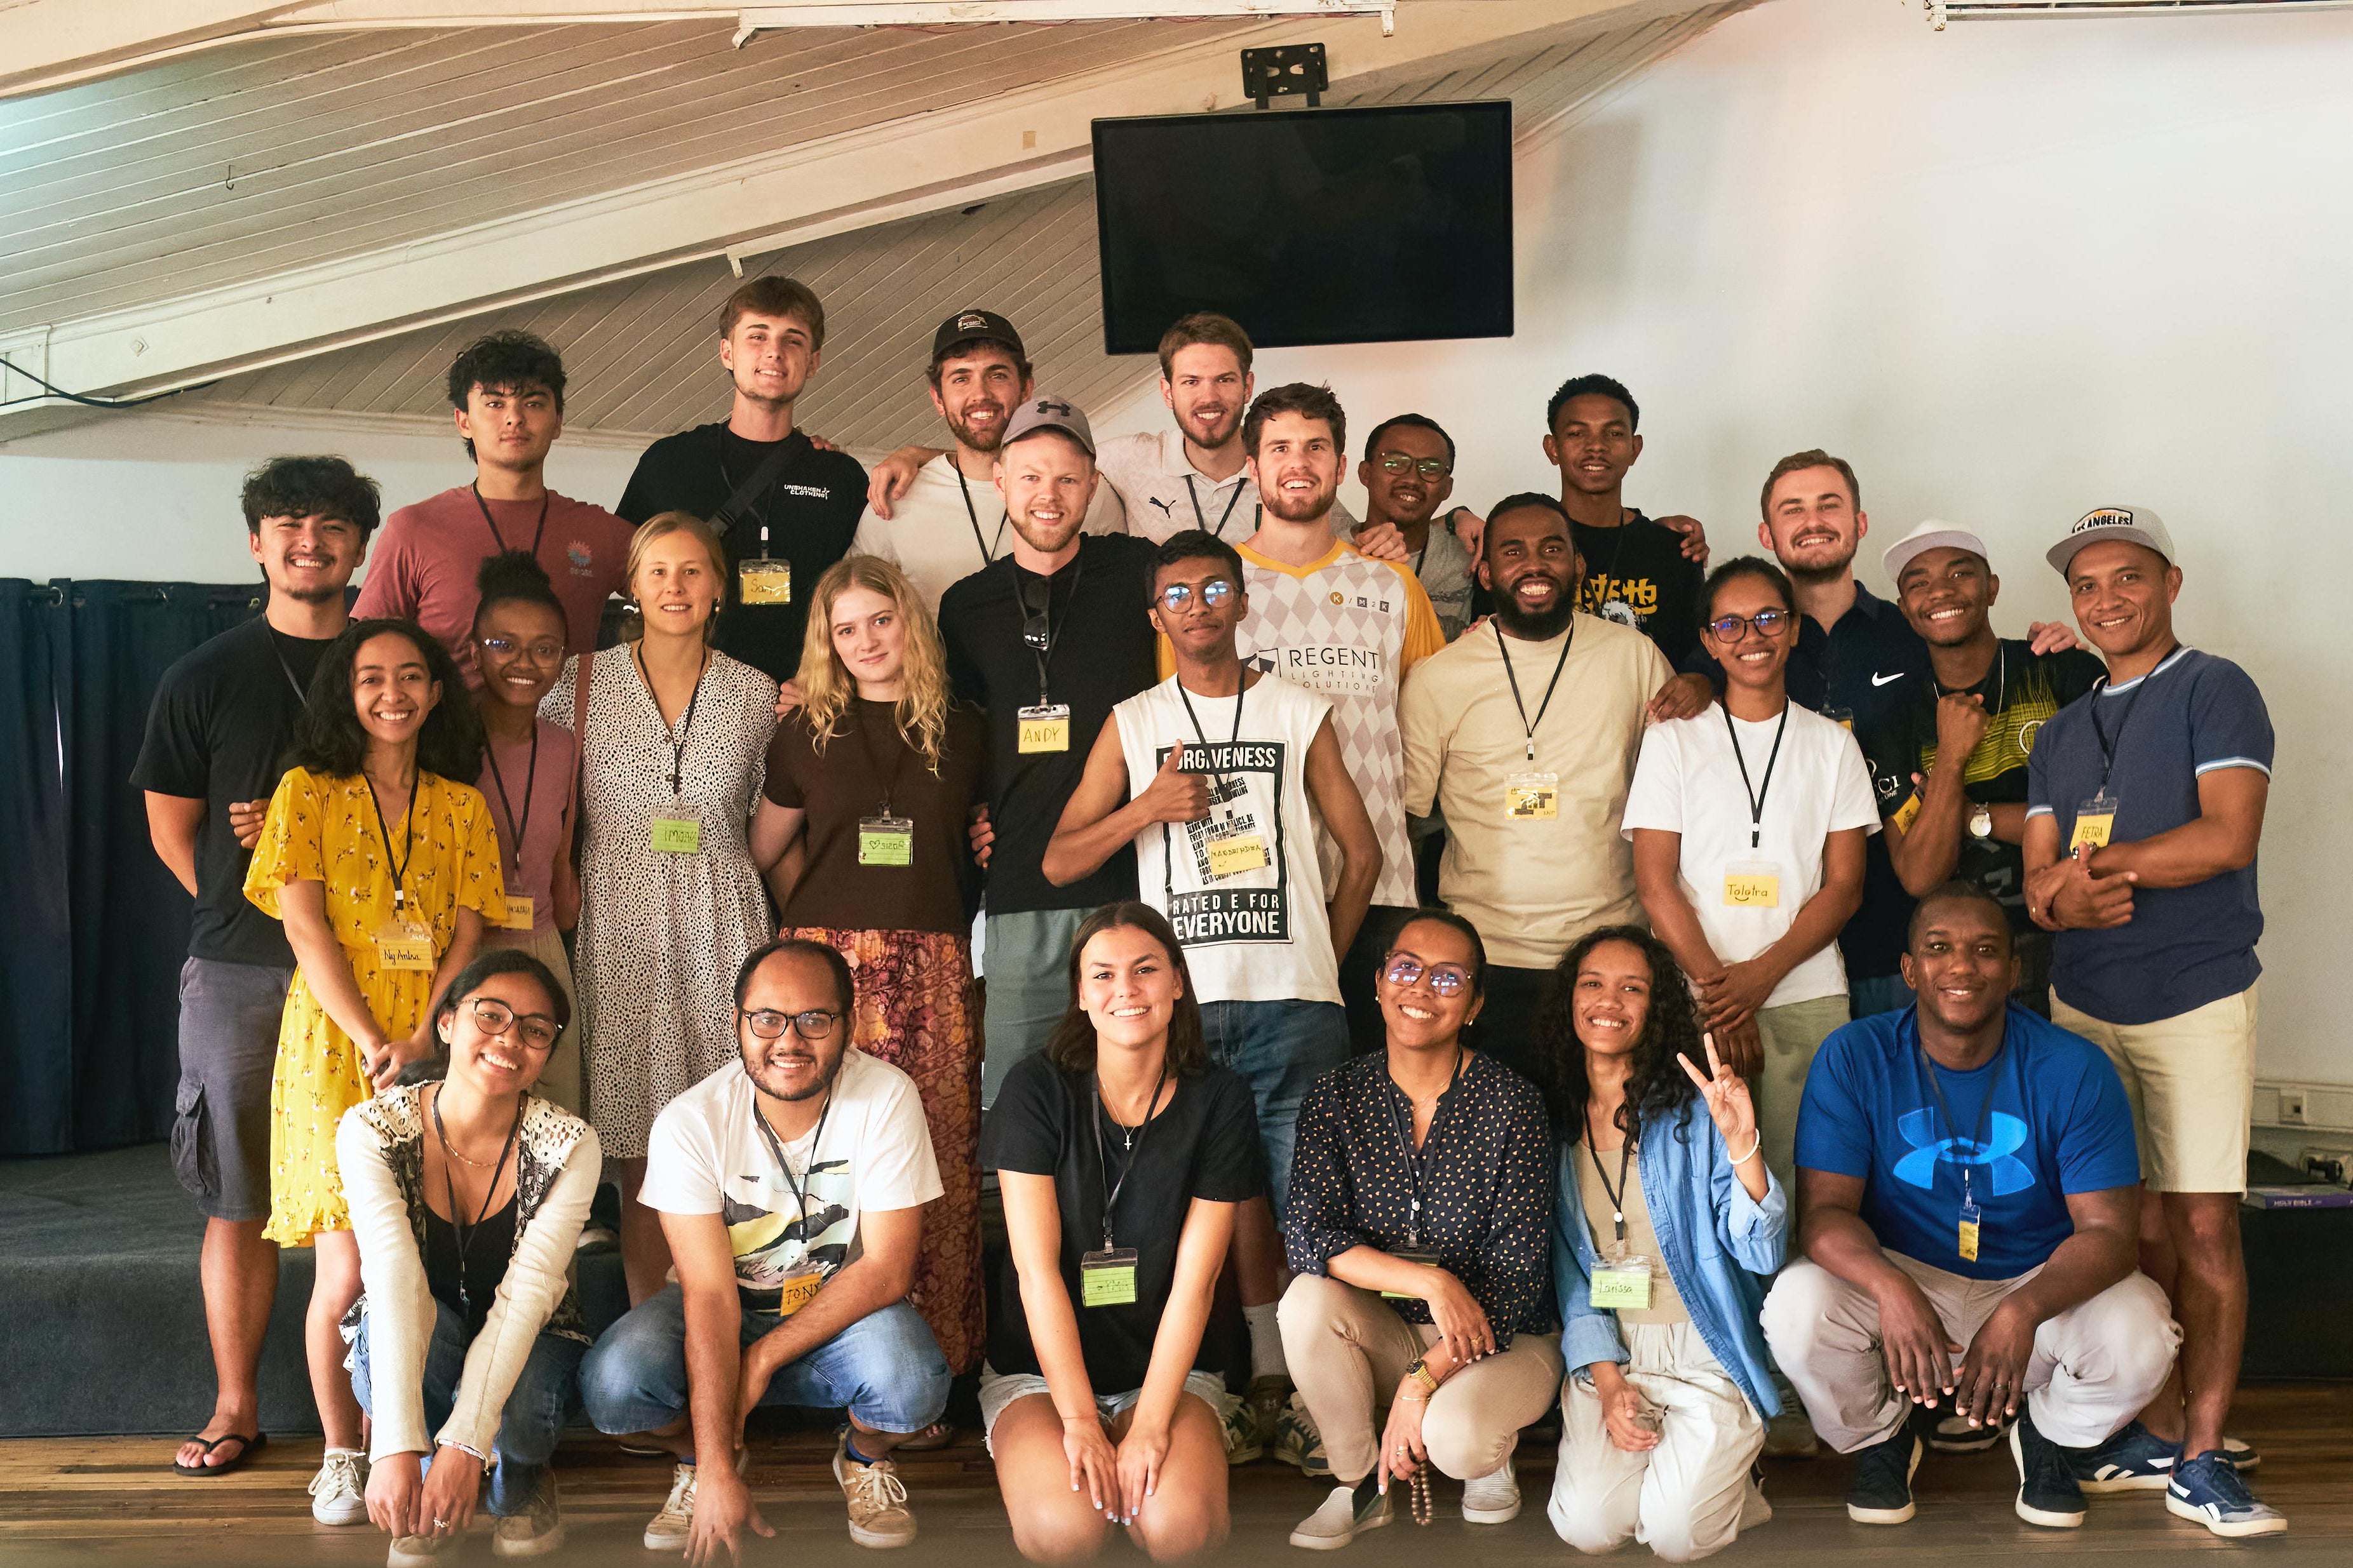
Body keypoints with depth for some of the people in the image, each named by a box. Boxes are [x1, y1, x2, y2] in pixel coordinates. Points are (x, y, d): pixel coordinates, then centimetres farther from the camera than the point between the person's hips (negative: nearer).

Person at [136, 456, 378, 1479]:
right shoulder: (204, 679, 7)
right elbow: (171, 829, 10)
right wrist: (251, 906, 4)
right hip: (237, 970, 0)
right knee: (237, 1198, 5)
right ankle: (235, 1406, 15)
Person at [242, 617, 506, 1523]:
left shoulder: (462, 806, 11)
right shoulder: (308, 792, 5)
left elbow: (469, 935, 4)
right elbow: (304, 928, -3)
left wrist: (421, 1041, -10)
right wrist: (373, 1042, -13)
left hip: (435, 1051, 2)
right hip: (335, 1048, -2)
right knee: (346, 1270, -5)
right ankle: (339, 1456, 11)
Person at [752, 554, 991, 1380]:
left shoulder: (961, 731, 11)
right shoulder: (807, 732, 11)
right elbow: (768, 847, 18)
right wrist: (829, 911, 11)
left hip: (933, 965, 1)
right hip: (831, 961, 0)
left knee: (940, 1156, -3)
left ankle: (939, 1358, 5)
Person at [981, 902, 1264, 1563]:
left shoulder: (1218, 1100, -5)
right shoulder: (1038, 1088, -8)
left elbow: (1194, 1280, -8)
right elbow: (1037, 1268, -12)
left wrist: (1150, 1425, -17)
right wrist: (1079, 1418, -17)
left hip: (1169, 1365, 1)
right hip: (1039, 1366, -1)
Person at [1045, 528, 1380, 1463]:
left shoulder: (1301, 713, 10)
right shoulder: (1132, 725, 11)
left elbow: (1362, 852, 13)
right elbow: (1059, 863, 7)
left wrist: (1318, 963, 7)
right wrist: (1148, 807, -7)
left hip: (1290, 998, -1)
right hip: (1184, 996, 1)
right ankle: (1268, 1378, 14)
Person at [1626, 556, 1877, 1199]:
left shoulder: (1833, 745, 11)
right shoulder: (1672, 741, 7)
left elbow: (1844, 885, 4)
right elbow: (1656, 882, 0)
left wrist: (1761, 975, -9)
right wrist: (1716, 986, -9)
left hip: (1807, 1001, 1)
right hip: (1694, 1001, -1)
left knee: (1798, 1180, -3)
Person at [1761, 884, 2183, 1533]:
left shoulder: (2074, 1070, -11)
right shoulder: (1854, 1058, -11)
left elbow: (2108, 1230, -16)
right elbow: (1824, 1211, -16)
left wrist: (2022, 1311, -37)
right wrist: (1891, 1289, -39)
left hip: (2039, 1284, 1)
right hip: (1900, 1278, 0)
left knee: (2139, 1336, -30)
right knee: (1797, 1307, -31)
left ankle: (2051, 1437, 9)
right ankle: (1881, 1438, 6)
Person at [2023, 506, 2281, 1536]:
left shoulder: (2214, 690, -1)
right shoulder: (2059, 736, 17)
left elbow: (2227, 838, -15)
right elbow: (2038, 882, 9)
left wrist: (2090, 864, -9)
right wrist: (2067, 904, -14)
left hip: (2195, 998, -5)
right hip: (2082, 1004, 5)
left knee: (2205, 1227, -4)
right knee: (2139, 1229, 8)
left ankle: (2203, 1460, 1)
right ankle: (2158, 1433, 16)